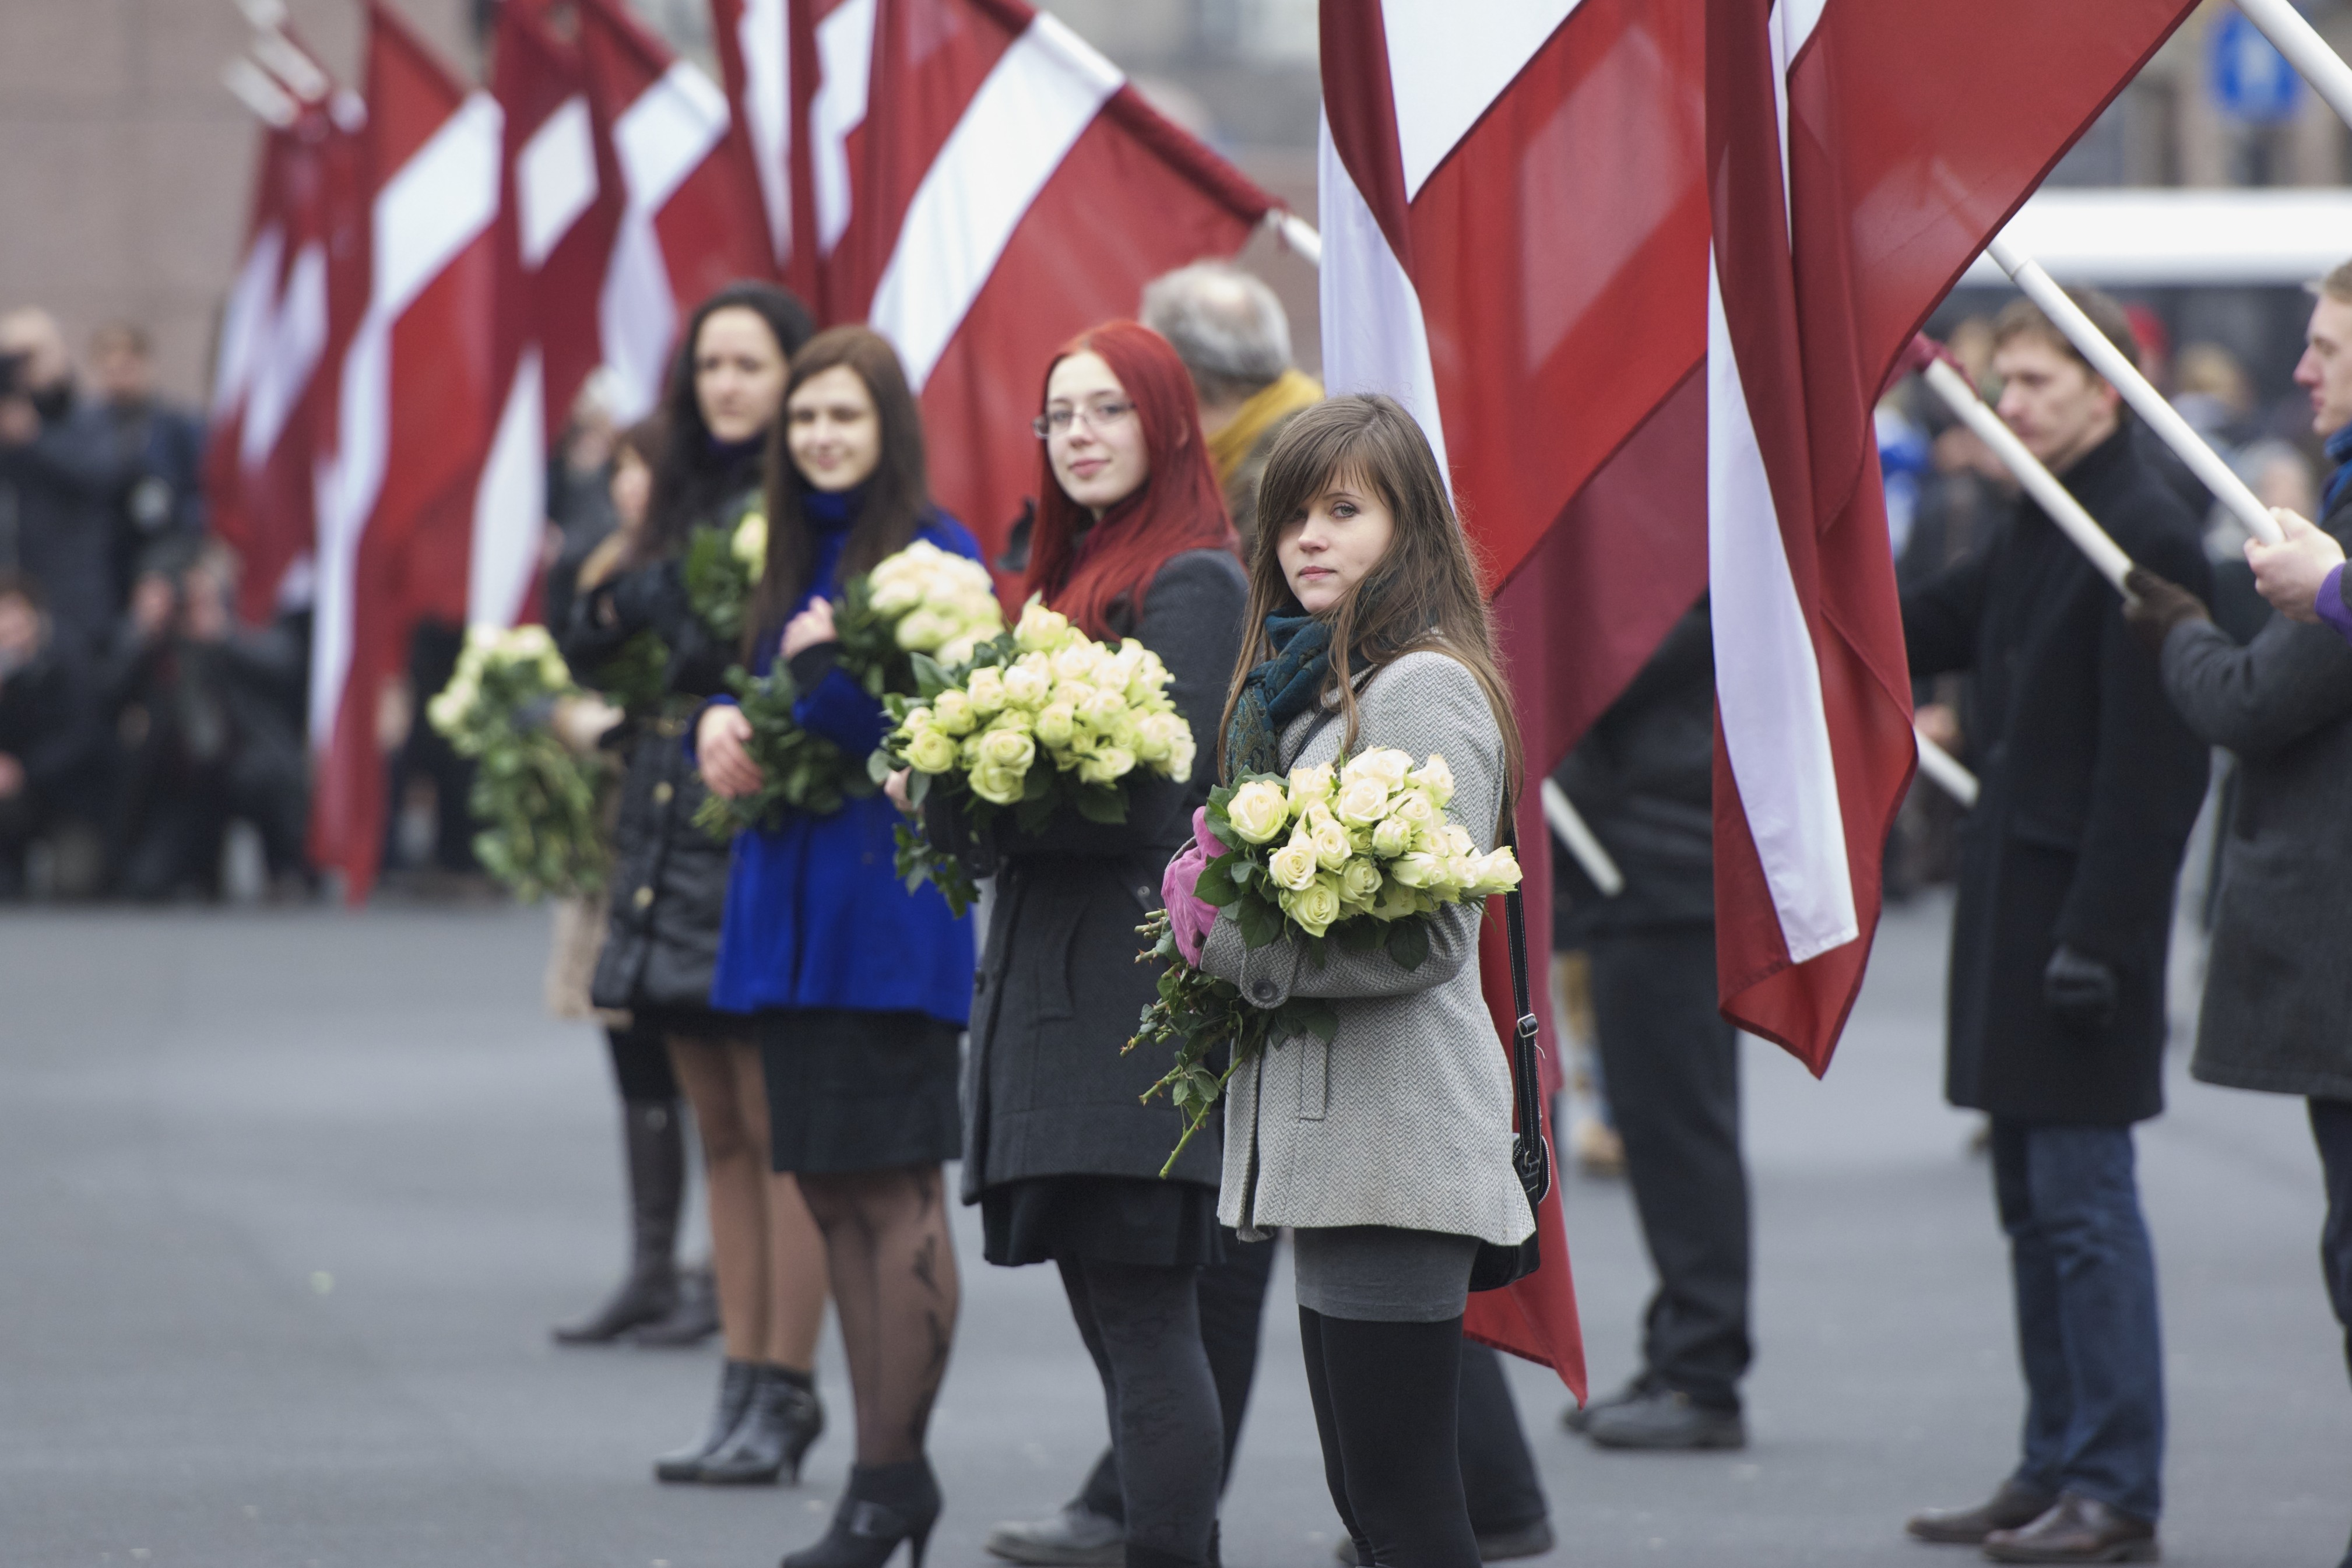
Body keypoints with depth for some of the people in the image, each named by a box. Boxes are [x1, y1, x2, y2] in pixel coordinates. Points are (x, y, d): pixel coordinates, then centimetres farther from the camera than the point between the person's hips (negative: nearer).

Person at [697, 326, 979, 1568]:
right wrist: (724, 724, -3)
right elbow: (759, 691, 17)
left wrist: (814, 668, -9)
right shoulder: (796, 555, 15)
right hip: (789, 896, 8)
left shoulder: (934, 550, -8)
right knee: (829, 1188, 10)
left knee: (893, 1187, -6)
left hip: (890, 902, -8)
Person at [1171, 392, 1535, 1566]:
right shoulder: (1303, 685, 18)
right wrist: (1218, 927, 7)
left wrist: (1232, 949, -12)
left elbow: (1428, 936, -18)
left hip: (1395, 1147, -10)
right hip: (1325, 1140, 10)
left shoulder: (1426, 690, -11)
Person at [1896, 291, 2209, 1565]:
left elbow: (2152, 763, -19)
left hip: (2082, 908, -10)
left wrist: (2099, 935, -22)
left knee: (2082, 1198, -7)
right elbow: (1916, 637, 24)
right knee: (2033, 1201, 13)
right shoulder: (2032, 532, 15)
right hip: (2011, 899, 10)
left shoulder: (2147, 540, -15)